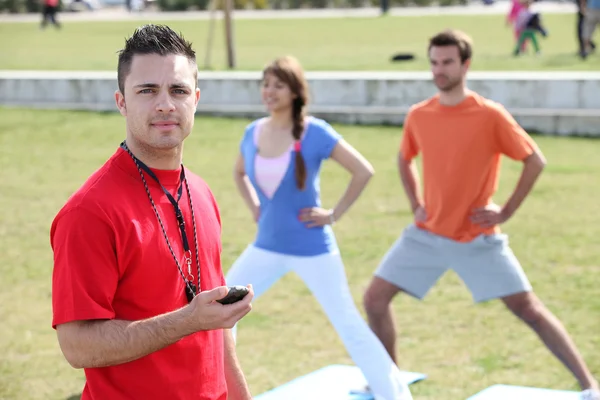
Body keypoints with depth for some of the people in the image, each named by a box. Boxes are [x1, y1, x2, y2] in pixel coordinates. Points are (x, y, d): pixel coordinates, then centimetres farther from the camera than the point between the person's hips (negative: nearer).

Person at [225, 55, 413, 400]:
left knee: (350, 326, 1)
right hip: (266, 248, 5)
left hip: (312, 250, -5)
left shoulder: (315, 132, -16)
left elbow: (364, 171, -16)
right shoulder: (253, 133, 0)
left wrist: (334, 214, -14)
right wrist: (256, 209, 8)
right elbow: (239, 173, 21)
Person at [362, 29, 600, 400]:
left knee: (528, 308, -6)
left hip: (478, 238, -4)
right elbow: (404, 160, 20)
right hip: (427, 234, 5)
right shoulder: (418, 115, 0)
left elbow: (536, 161, -8)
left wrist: (506, 211, -11)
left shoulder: (490, 115, -14)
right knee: (374, 299, 1)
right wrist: (415, 204, 8)